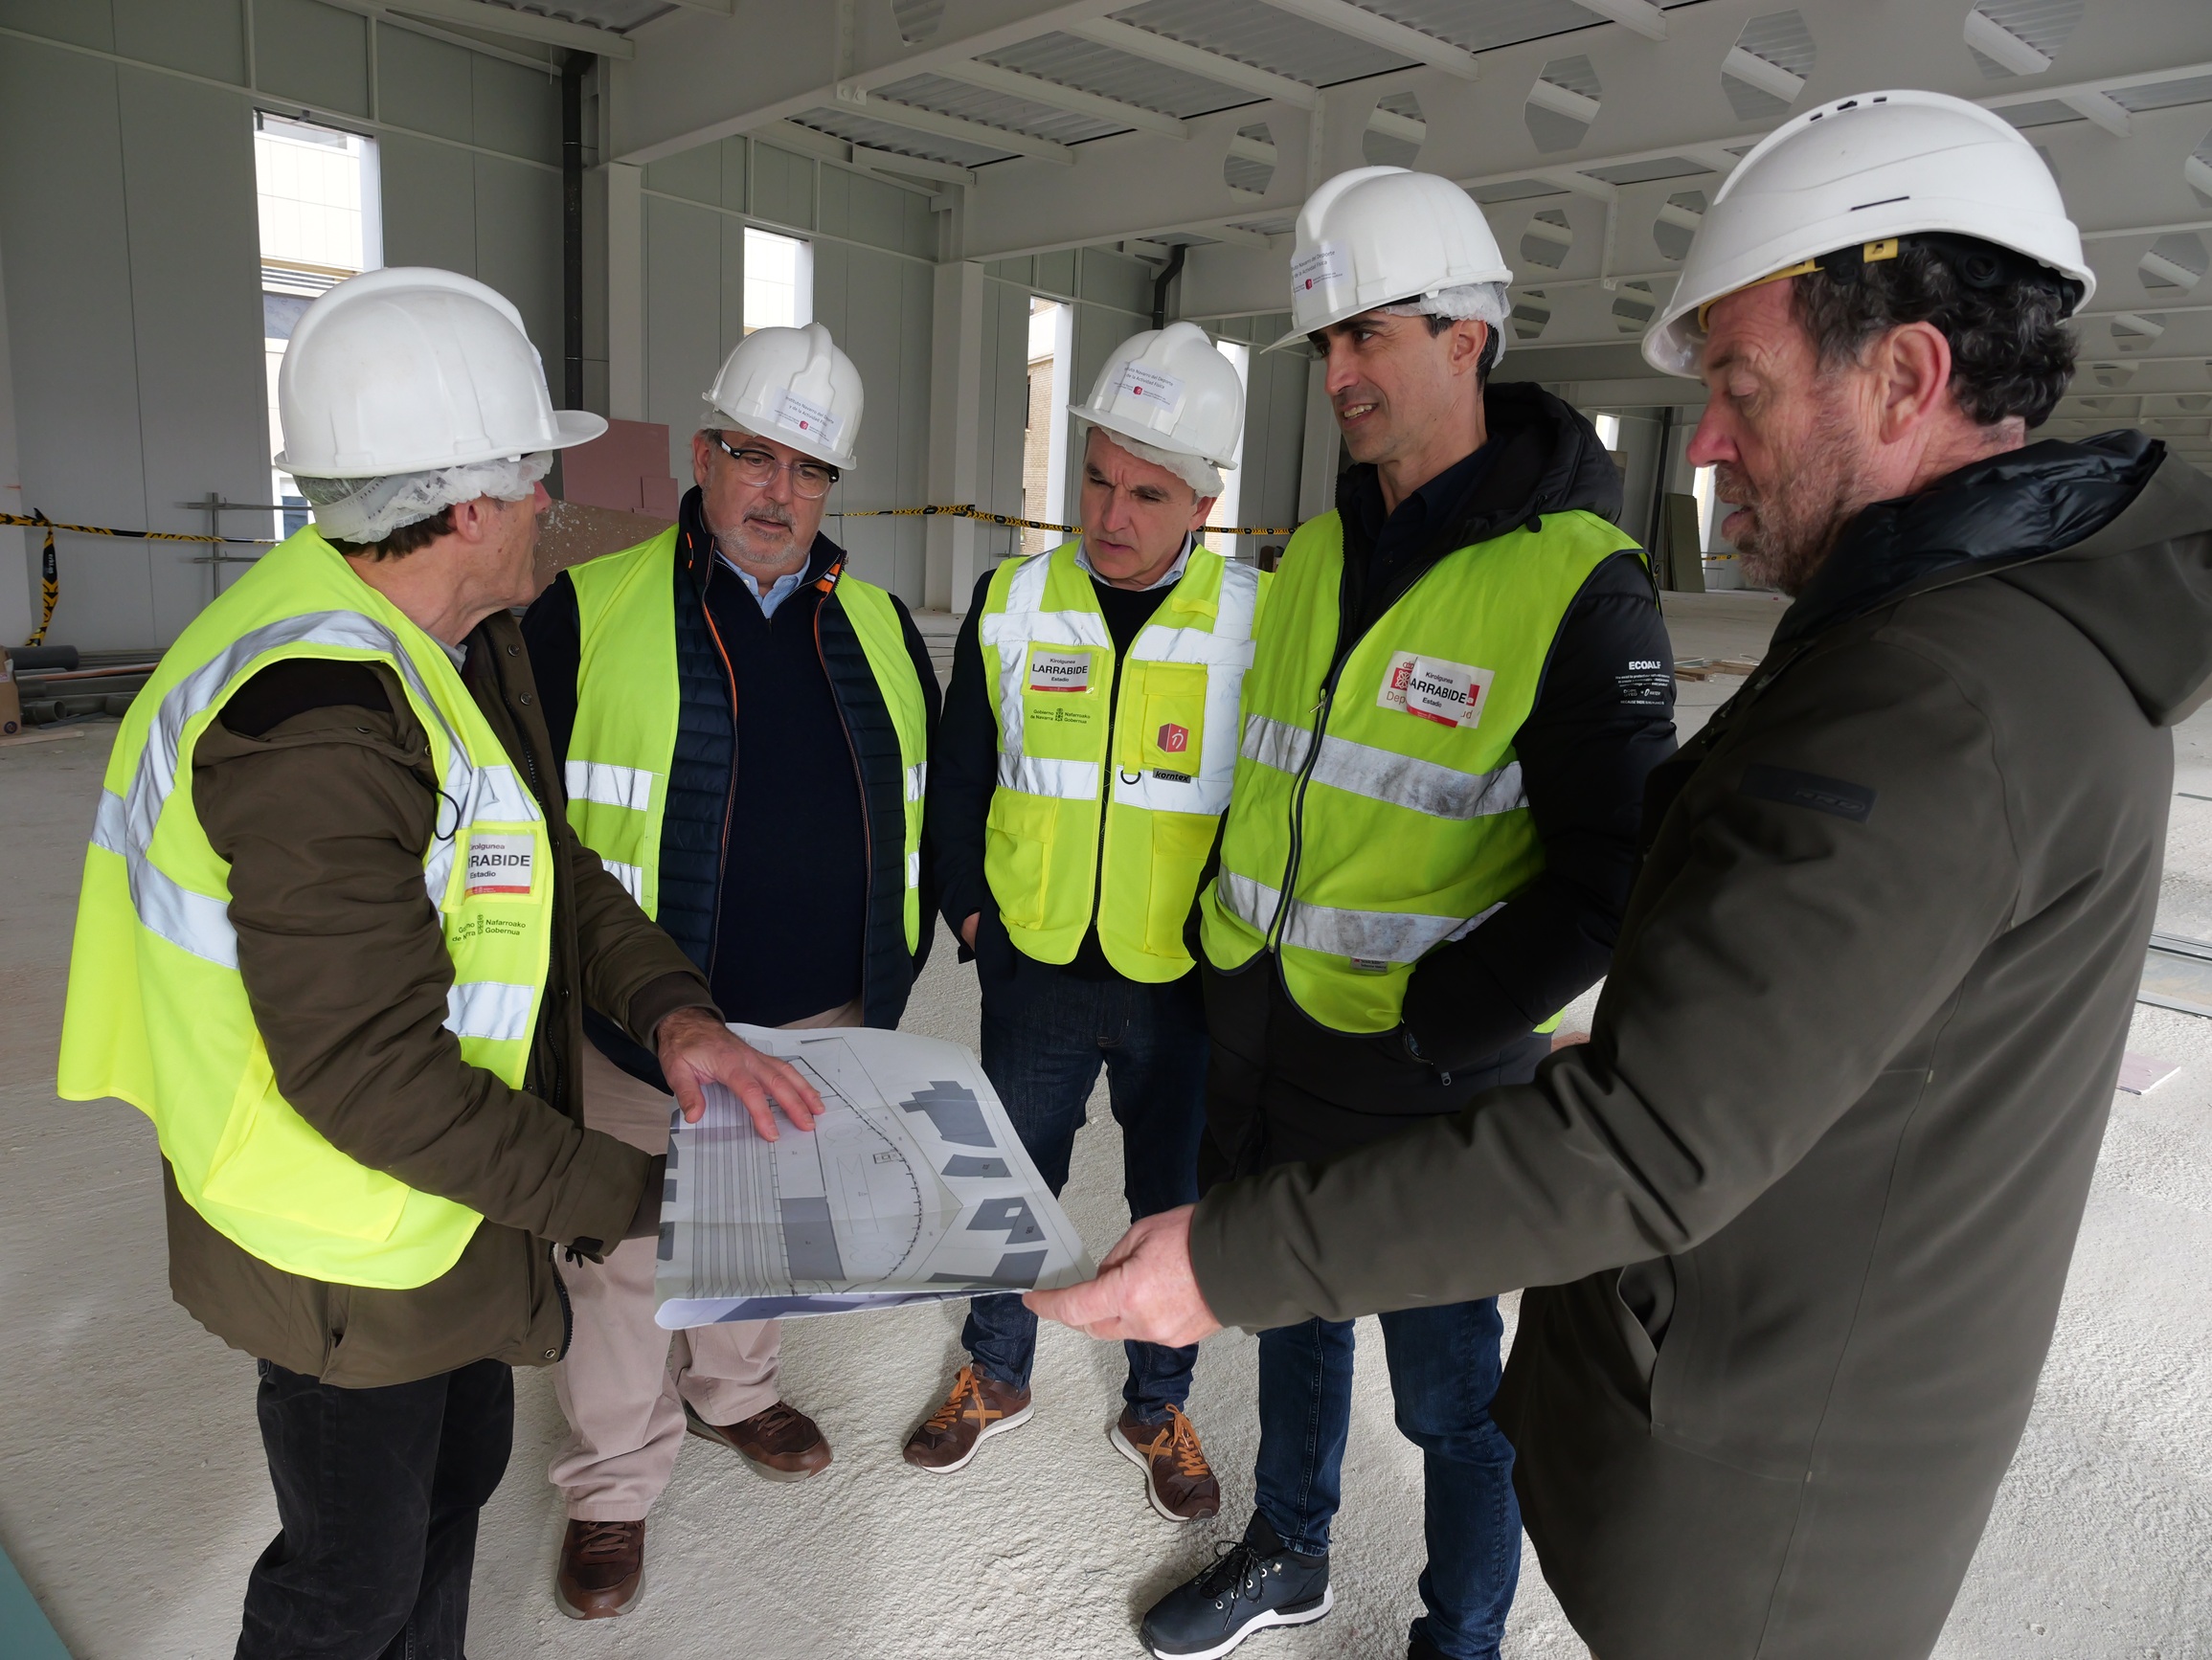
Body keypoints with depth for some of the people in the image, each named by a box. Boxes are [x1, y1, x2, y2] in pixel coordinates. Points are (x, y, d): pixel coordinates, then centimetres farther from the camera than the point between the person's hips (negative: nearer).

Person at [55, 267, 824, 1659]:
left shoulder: (461, 644, 0)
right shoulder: (317, 720, -32)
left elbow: (548, 859, 5)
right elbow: (369, 1076, -31)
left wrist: (673, 1009, -12)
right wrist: (632, 1201, -23)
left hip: (452, 1212, 9)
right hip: (354, 1252, -9)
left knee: (459, 1478, 28)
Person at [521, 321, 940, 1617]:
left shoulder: (877, 623, 6)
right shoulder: (591, 611, -8)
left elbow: (925, 793, 16)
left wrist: (897, 959, 12)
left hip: (823, 1020, 4)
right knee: (629, 1249, 11)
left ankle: (734, 1389, 49)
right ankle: (615, 1484, 34)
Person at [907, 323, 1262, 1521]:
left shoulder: (1259, 623, -9)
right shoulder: (1012, 604, -3)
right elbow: (957, 779, 7)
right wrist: (974, 914, 3)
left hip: (1187, 987, -1)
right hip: (1034, 975, 2)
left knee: (1178, 1207, 15)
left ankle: (1156, 1408, 39)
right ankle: (996, 1376, 44)